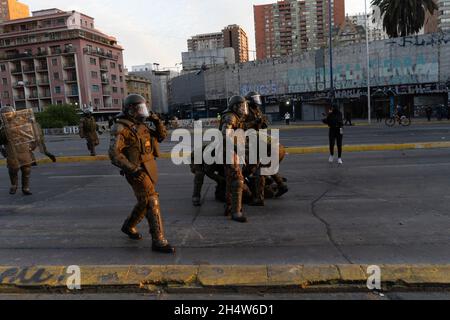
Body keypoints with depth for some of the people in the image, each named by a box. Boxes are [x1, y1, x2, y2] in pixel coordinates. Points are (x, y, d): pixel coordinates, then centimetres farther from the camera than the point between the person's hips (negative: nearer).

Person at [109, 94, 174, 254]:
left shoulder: (141, 126, 14)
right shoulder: (121, 128, -13)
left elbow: (162, 136, 14)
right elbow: (114, 153, -21)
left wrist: (157, 122, -3)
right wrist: (133, 169, -27)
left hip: (148, 169, 9)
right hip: (137, 171, -9)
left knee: (145, 202, 18)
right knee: (152, 202, -13)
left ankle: (128, 226, 40)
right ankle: (158, 241, -8)